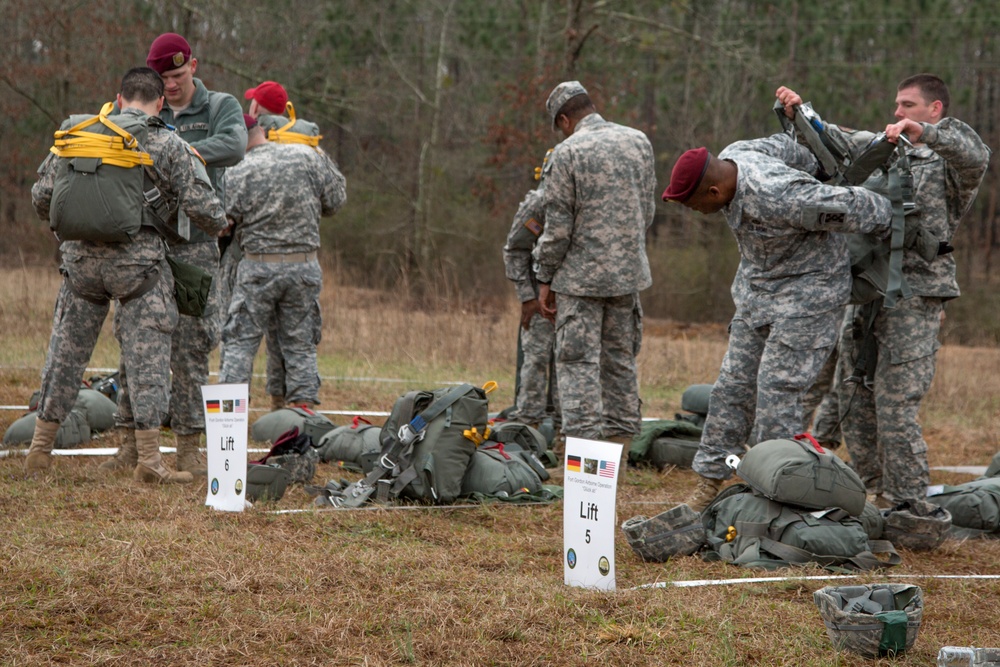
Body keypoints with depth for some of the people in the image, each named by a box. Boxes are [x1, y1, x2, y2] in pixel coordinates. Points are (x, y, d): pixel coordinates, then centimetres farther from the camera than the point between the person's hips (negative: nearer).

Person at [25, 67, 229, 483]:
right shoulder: (170, 146, -1)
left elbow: (42, 194, 11)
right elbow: (201, 206, -6)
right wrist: (219, 226, 16)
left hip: (81, 257, 3)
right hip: (137, 259, -3)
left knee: (66, 350, 14)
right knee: (146, 356, 0)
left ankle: (40, 449, 19)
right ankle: (148, 457, -6)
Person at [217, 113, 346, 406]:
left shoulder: (236, 174, -8)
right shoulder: (307, 157, -3)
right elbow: (335, 200, 4)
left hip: (258, 268, -2)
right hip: (305, 266, 2)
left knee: (241, 342, 5)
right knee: (301, 344, 11)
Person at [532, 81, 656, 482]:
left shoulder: (567, 153, -11)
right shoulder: (638, 142, 5)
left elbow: (558, 226, -11)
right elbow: (648, 211, 12)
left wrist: (545, 280, -1)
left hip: (581, 276, -6)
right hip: (629, 274, 6)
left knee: (579, 364, -3)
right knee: (621, 362, 13)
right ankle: (617, 461, 16)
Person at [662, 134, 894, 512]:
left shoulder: (774, 197, -35)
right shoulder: (730, 158, -7)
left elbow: (848, 208, -27)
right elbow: (785, 147, 11)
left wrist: (888, 219, -9)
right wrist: (822, 177, 19)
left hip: (807, 292, -9)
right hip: (757, 288, 9)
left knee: (777, 391, -13)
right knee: (733, 385, 8)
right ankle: (709, 482, 13)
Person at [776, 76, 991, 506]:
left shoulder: (948, 162, -1)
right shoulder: (889, 151, 20)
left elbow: (975, 157, -24)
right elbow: (838, 141, 21)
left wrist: (924, 133, -39)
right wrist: (799, 112, 2)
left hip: (914, 296, -7)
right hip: (865, 292, 8)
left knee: (895, 407, -11)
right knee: (854, 402, 9)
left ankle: (907, 506, -4)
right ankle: (875, 493, 20)